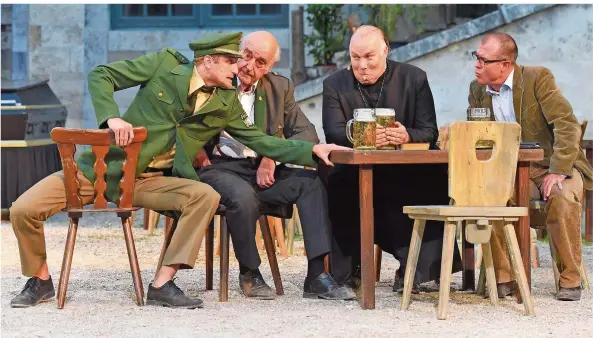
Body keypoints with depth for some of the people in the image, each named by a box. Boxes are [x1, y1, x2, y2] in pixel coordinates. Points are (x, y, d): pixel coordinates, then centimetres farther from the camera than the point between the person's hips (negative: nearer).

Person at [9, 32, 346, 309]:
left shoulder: (227, 103, 5)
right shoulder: (165, 64, -5)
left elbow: (259, 140, 7)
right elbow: (100, 75, -3)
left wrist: (312, 149, -4)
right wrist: (113, 117, -20)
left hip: (150, 181, 3)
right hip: (102, 167, -3)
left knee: (206, 196, -26)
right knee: (24, 209, -18)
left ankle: (163, 284, -22)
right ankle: (40, 280, 9)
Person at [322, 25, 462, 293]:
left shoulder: (414, 78, 5)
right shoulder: (334, 85, 6)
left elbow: (429, 132, -2)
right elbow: (333, 132, -9)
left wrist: (407, 136, -26)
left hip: (406, 174, 0)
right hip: (354, 175, 0)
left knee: (434, 179, -30)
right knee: (336, 185, -33)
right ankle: (347, 269, -16)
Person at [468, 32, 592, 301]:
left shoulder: (538, 78, -11)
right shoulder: (478, 89, 5)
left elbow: (567, 126, -18)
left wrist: (559, 172, -27)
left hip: (555, 166, -4)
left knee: (563, 197, -36)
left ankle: (570, 279, -17)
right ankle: (504, 278, -14)